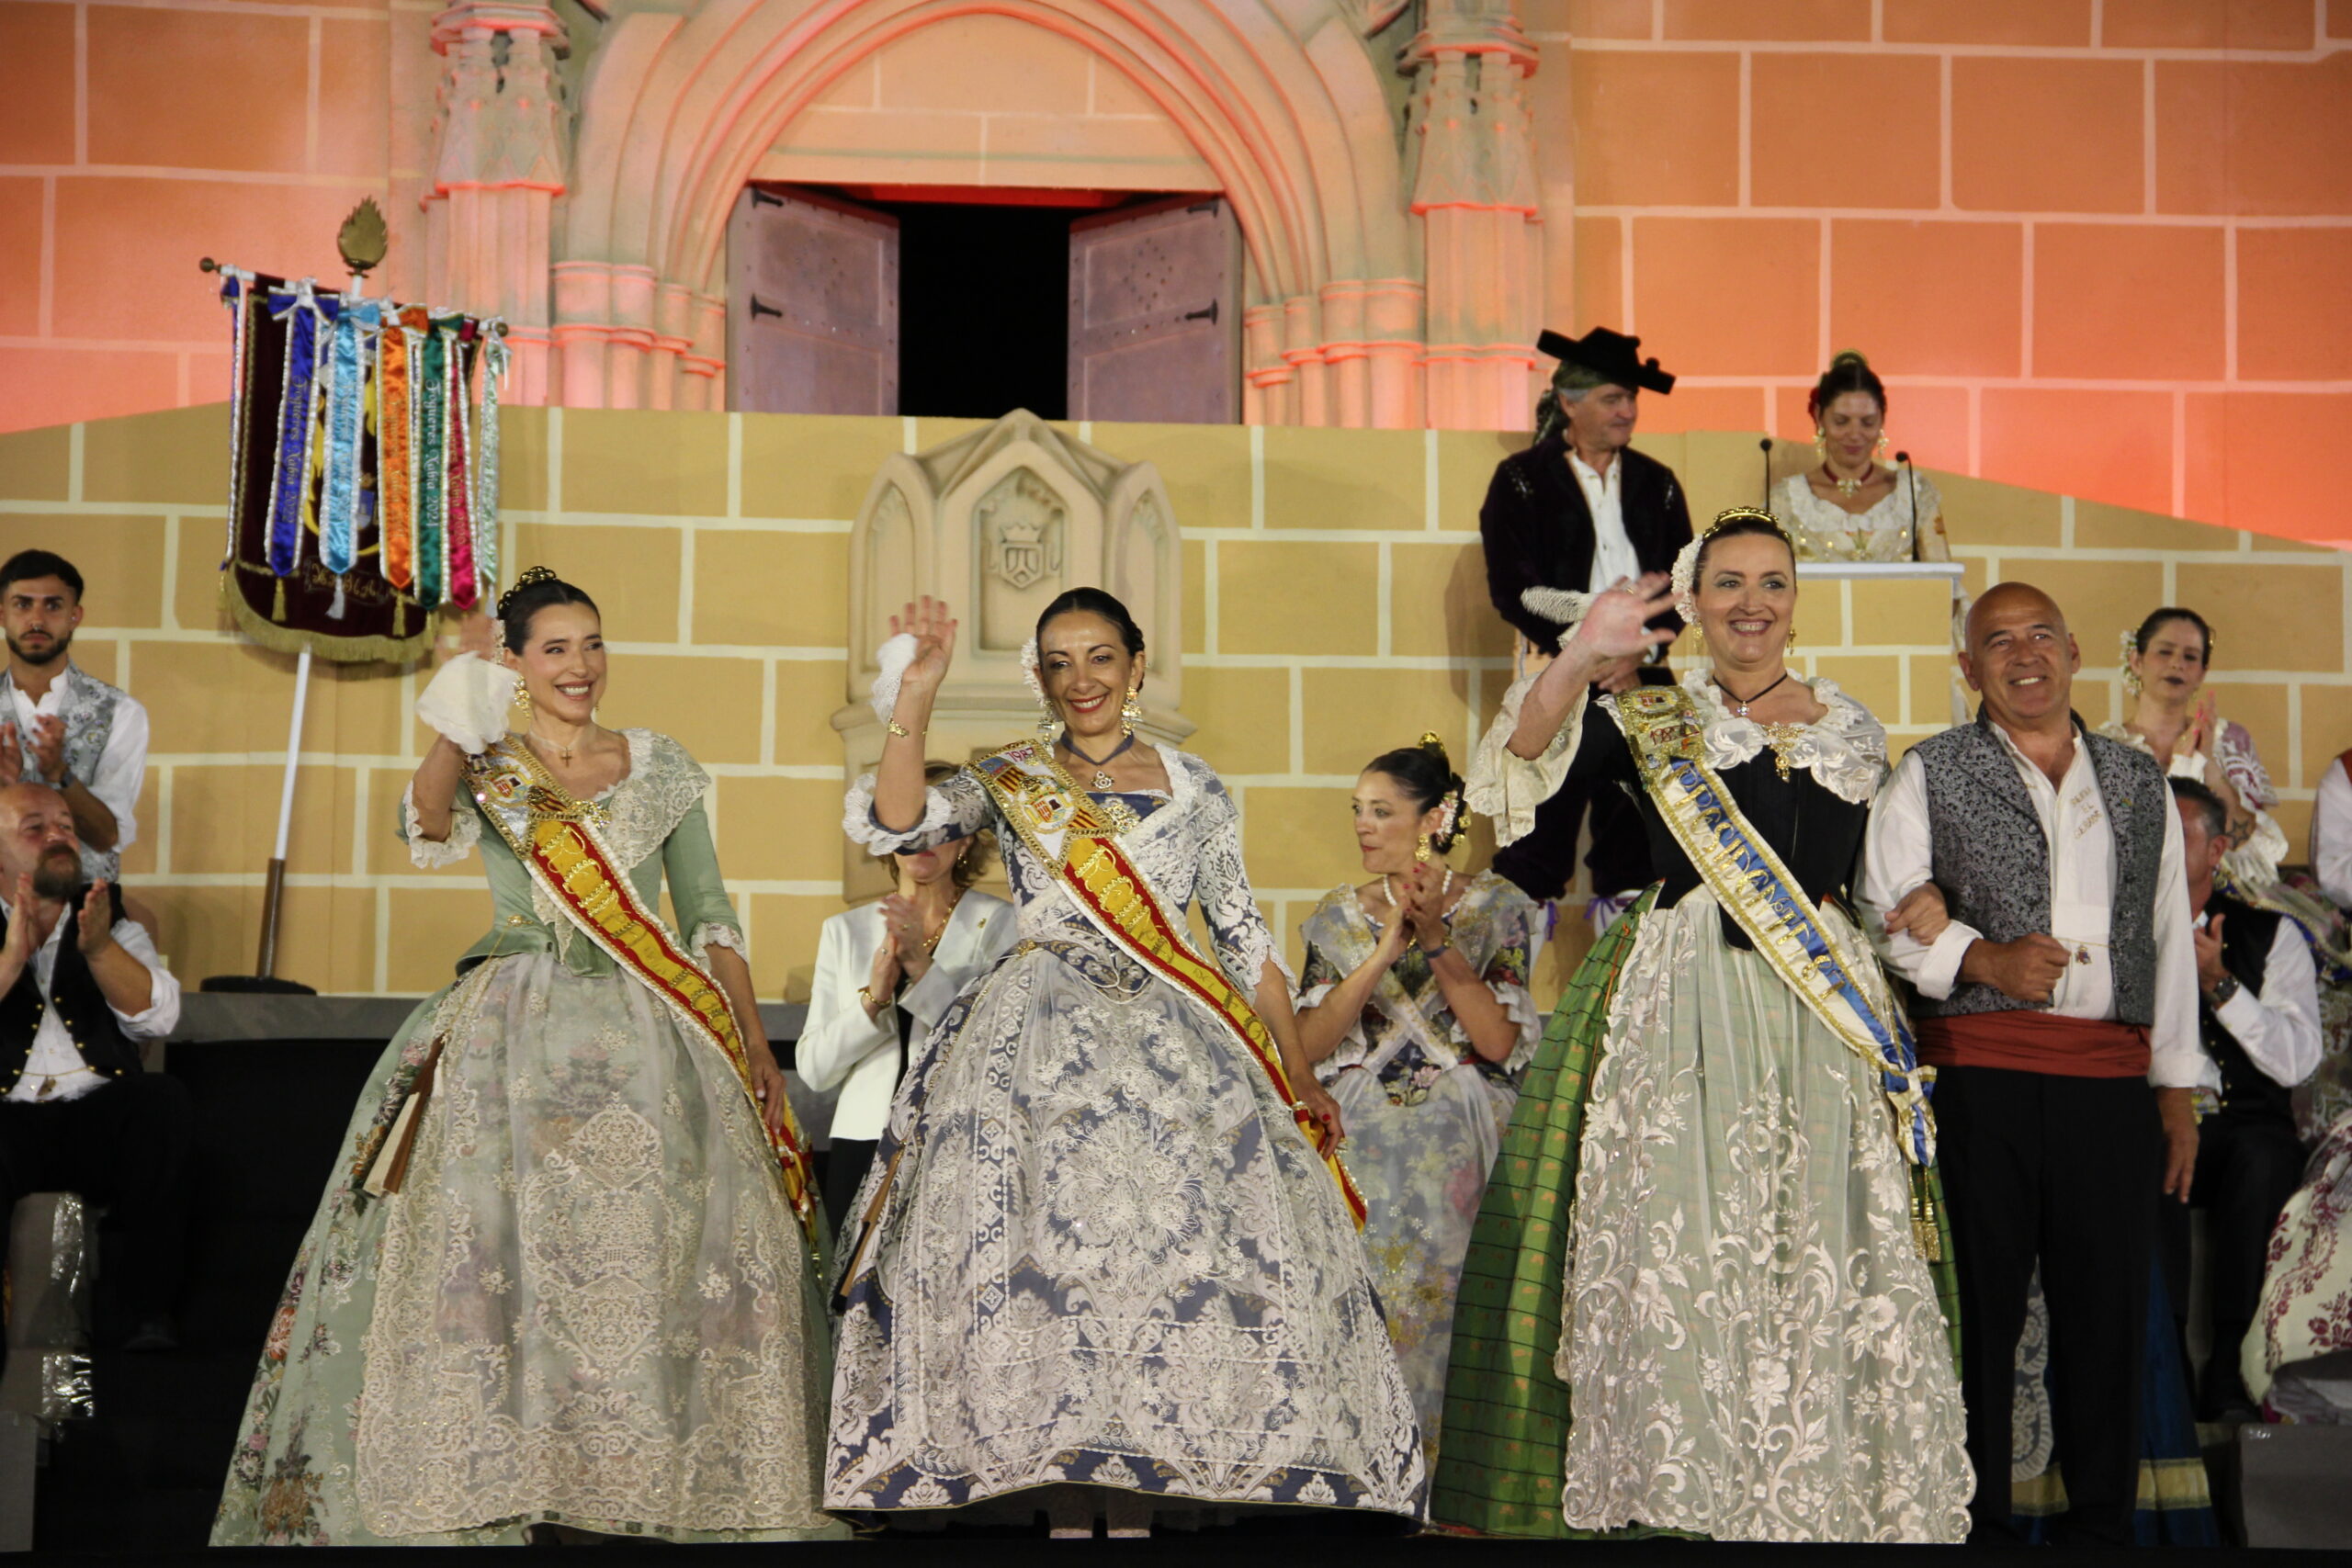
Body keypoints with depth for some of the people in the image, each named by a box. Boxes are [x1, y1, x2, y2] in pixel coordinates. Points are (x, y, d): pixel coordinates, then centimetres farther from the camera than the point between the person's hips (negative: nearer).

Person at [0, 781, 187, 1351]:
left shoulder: (111, 922, 20)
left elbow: (159, 1017, 3)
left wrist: (99, 948, -12)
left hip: (98, 1119, 3)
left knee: (163, 1099, -30)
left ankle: (149, 1306, -24)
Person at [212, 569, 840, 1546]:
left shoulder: (661, 766, 13)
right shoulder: (486, 771, 8)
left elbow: (708, 915, 13)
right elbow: (429, 827, -16)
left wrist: (755, 1049, 6)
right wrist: (456, 732, -34)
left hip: (651, 1043, 2)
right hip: (516, 1043, -1)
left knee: (673, 1257, -7)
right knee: (501, 1254, -12)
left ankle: (701, 1496, 0)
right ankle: (496, 1496, -9)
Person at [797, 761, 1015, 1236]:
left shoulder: (998, 924, 4)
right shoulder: (843, 930, 12)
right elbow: (813, 1069, 6)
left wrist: (924, 968, -16)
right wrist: (873, 997, -9)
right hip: (863, 1142, 2)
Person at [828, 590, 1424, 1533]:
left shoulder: (1193, 788, 14)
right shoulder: (1008, 780, 11)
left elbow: (1245, 937, 14)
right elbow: (892, 825, -7)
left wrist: (1298, 1076, 8)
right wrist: (916, 692, -14)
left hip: (1174, 1047, 1)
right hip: (1038, 1049, -1)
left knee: (1168, 1251, -11)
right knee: (1044, 1243, -14)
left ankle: (1139, 1500, -7)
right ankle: (1063, 1501, -11)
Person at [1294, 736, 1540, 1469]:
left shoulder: (1494, 907, 5)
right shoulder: (1340, 915, 13)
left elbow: (1499, 1041, -6)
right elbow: (1310, 1043, 1)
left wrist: (1436, 939, -12)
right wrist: (1387, 949, -9)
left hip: (1454, 1133, -2)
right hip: (1359, 1130, 2)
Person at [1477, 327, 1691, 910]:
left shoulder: (1656, 484, 14)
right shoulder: (1521, 481, 2)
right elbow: (1512, 591, -4)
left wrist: (1640, 653, -6)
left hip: (1641, 681, 3)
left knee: (1635, 817, 1)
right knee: (1546, 814, -7)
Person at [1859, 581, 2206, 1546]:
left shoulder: (2139, 784, 17)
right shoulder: (1930, 776, 8)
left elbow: (2170, 939, 18)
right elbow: (1884, 917, 1)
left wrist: (2176, 1088, 15)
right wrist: (1983, 960, -15)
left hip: (2113, 1079, 3)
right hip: (1979, 1071, -3)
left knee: (2111, 1308, 2)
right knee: (1980, 1303, -1)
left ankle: (2100, 1522, 14)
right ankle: (1975, 1521, 9)